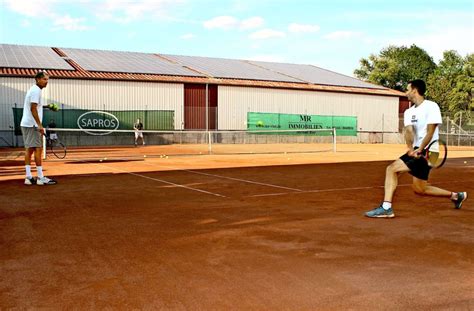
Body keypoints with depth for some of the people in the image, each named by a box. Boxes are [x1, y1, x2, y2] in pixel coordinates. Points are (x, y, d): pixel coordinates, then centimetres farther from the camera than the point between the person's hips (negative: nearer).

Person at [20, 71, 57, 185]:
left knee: (29, 150, 7)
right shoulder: (36, 90, -12)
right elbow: (33, 109, -20)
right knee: (38, 149, -7)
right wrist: (39, 125, -22)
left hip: (26, 124, 10)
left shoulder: (33, 89, 18)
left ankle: (28, 177, 8)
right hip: (32, 125, -10)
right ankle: (41, 178, -5)